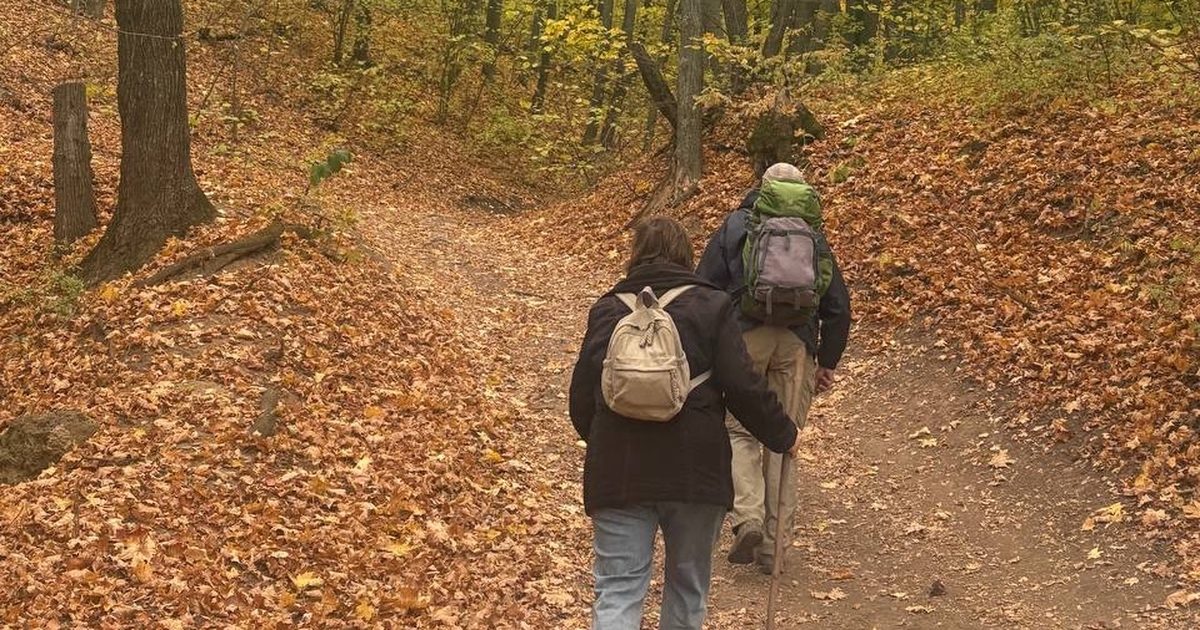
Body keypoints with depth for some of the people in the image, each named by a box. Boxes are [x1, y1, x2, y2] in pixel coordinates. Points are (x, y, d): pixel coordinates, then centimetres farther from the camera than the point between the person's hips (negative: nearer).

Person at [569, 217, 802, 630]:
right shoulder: (712, 306, 2)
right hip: (695, 472, -1)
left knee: (617, 589, 1)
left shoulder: (607, 309, 8)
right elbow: (742, 387, -6)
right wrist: (783, 436, 9)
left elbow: (582, 395, 8)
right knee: (687, 584, 16)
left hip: (618, 472, 1)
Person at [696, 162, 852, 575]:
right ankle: (774, 545, 9)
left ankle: (748, 518, -14)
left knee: (739, 430, 9)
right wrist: (827, 363, 19)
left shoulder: (734, 227, 9)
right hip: (797, 343, 2)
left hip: (744, 338, -2)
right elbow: (838, 305, 13)